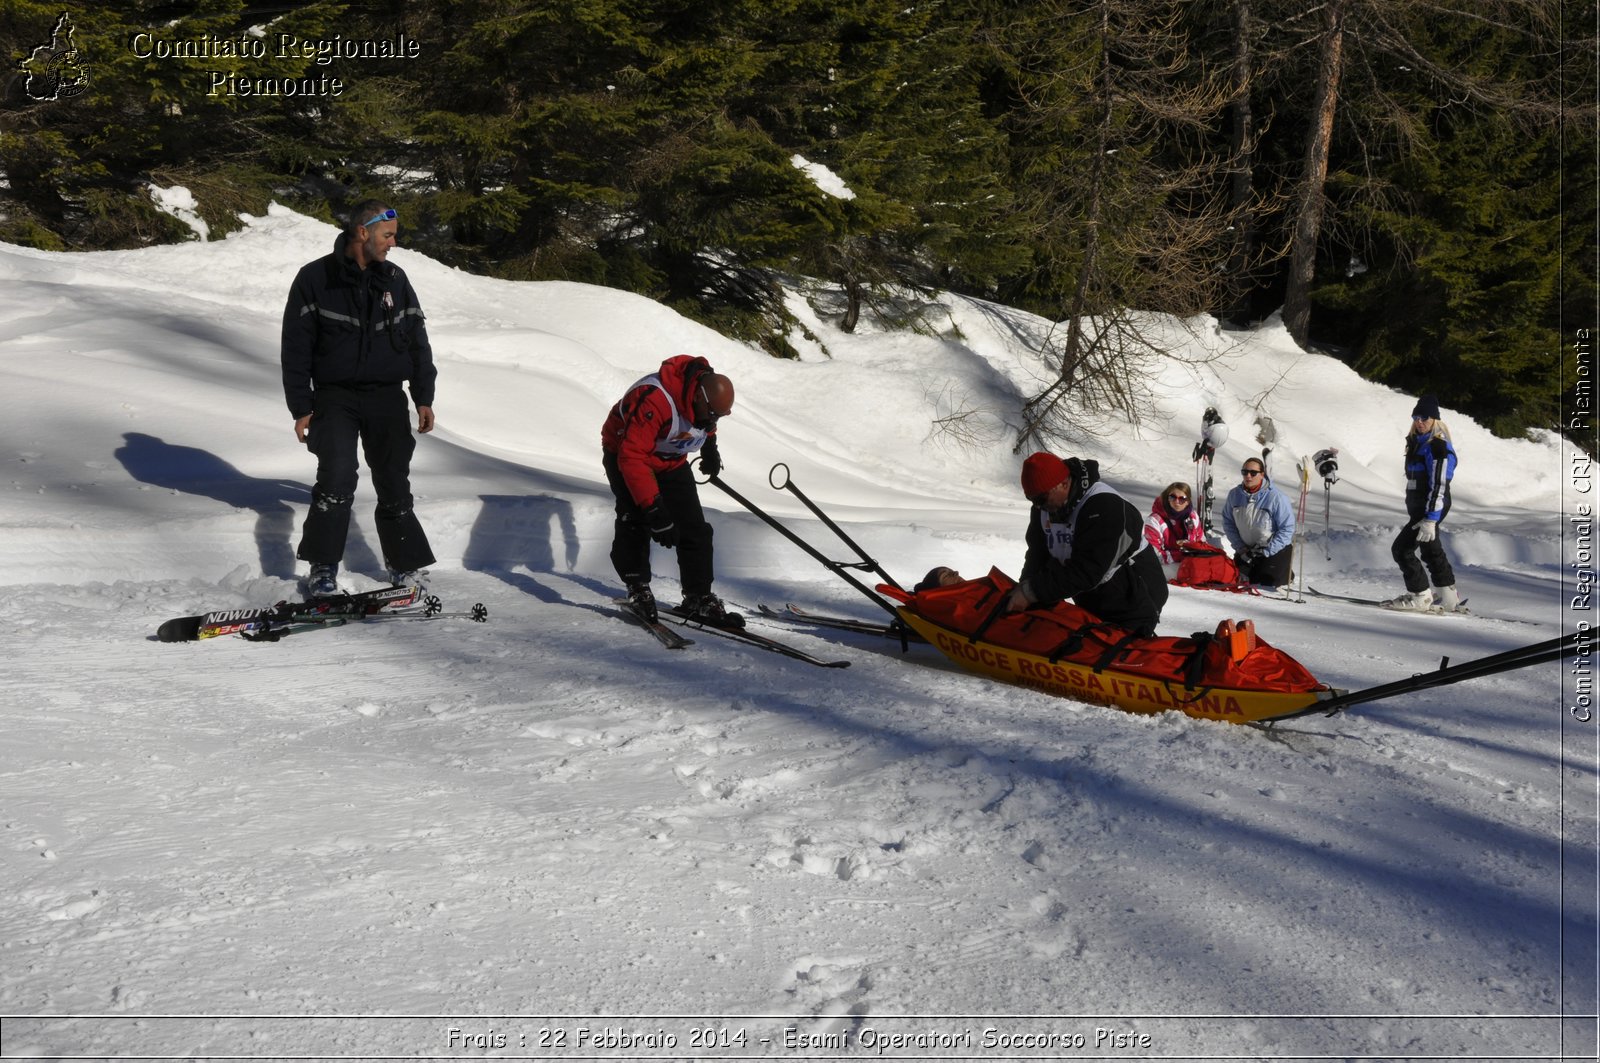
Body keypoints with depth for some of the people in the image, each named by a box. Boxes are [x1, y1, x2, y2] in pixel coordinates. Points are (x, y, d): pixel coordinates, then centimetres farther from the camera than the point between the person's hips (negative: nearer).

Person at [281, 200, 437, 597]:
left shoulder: (395, 279, 9)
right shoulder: (315, 278, -2)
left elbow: (417, 340, 15)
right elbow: (295, 348, -1)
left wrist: (423, 397, 10)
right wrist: (301, 407, -5)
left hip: (387, 396, 3)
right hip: (335, 395, -3)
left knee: (394, 483, 4)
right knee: (337, 476, -17)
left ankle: (404, 565, 17)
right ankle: (323, 568, -5)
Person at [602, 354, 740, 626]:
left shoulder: (709, 395, -15)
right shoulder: (654, 400, -38)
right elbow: (632, 457, -41)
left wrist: (710, 446, 26)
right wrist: (653, 508, -44)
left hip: (671, 462, 6)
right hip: (624, 454, -6)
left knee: (695, 529, -4)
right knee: (636, 520, -24)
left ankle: (698, 598, 1)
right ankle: (638, 587, -6)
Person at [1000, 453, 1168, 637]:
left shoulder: (1104, 507, -29)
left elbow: (1085, 572, -33)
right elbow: (1038, 555, 3)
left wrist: (1031, 592, -32)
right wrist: (1024, 589, -17)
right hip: (1092, 608, 8)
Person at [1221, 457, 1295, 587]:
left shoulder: (1276, 497, -21)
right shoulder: (1234, 495, -8)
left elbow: (1287, 528, -17)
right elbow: (1228, 522, 2)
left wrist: (1267, 550, -19)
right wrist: (1240, 548, -6)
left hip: (1276, 550, -4)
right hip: (1247, 548, 4)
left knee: (1267, 581, -14)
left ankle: (1286, 573, 20)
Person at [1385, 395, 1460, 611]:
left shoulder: (1438, 447, -18)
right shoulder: (1417, 441, 11)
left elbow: (1439, 486, -23)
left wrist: (1430, 520, -28)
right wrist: (1411, 512, 23)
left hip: (1431, 507, -10)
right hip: (1417, 505, 10)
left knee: (1402, 549, -10)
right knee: (1431, 550, 16)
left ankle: (1420, 596, 0)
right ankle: (1449, 599, 25)